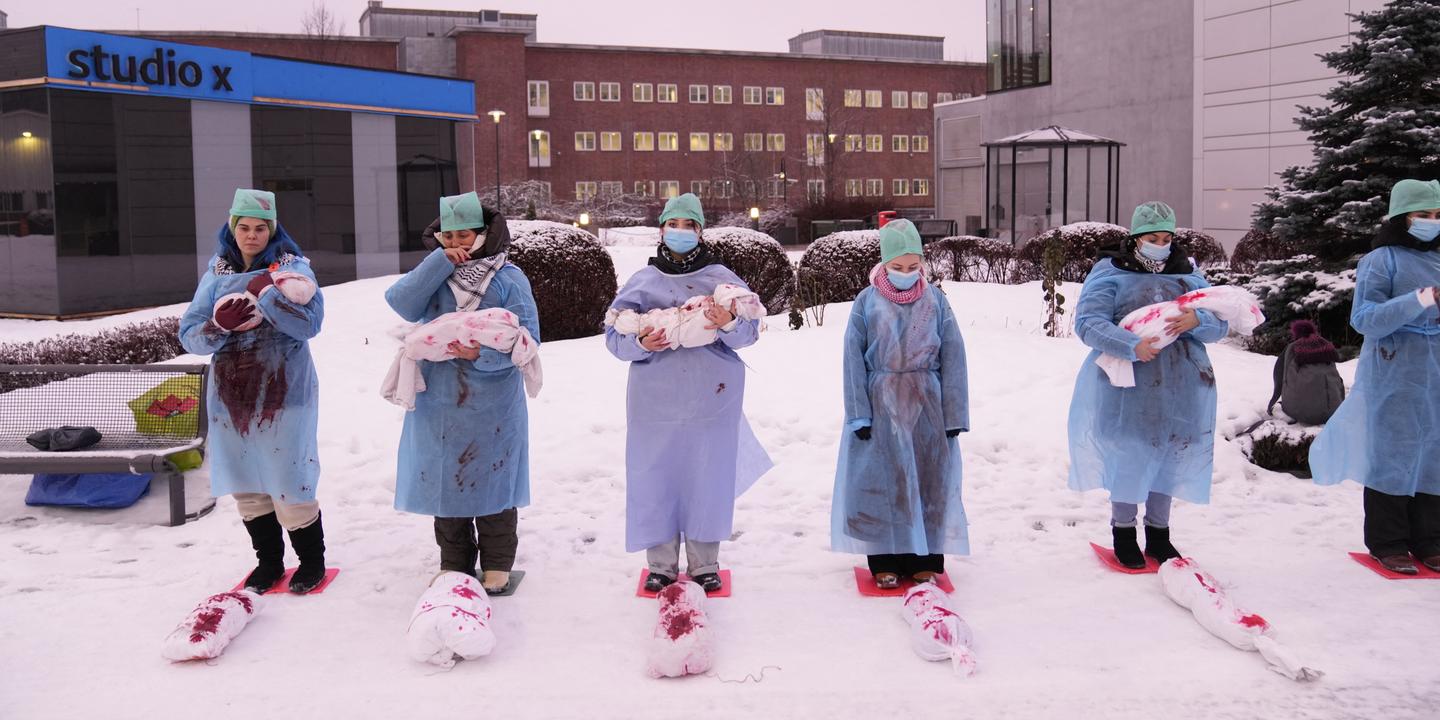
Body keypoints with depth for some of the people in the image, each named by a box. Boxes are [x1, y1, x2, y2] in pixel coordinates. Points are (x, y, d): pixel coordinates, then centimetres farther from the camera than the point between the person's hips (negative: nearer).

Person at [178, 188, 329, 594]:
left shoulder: (292, 267, -2)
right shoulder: (217, 273, 8)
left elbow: (310, 324, -17)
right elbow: (189, 336, 3)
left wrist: (265, 292, -23)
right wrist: (219, 325, -16)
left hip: (283, 397, -4)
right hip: (231, 397, 4)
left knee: (290, 485, -2)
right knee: (247, 488, 12)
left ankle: (312, 561, 16)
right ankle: (268, 562, 28)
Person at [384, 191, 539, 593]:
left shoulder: (508, 278, -5)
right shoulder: (434, 273, 7)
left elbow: (526, 337, -10)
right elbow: (401, 303, -11)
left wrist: (482, 353, -24)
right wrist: (440, 262, -16)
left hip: (491, 407, -3)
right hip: (438, 402, 4)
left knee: (492, 485, 7)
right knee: (445, 483, 12)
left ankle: (497, 567, 22)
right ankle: (454, 565, 27)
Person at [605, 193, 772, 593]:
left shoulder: (722, 278, 5)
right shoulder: (642, 281, 6)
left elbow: (750, 331, -4)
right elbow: (614, 335, 1)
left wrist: (729, 324, -26)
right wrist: (639, 343, -19)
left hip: (712, 400, 0)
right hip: (654, 402, 1)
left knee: (708, 479, 5)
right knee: (656, 479, 4)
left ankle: (705, 565, 20)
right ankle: (661, 564, 19)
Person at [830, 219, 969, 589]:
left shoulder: (936, 301, 0)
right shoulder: (867, 302, -3)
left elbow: (953, 359, 1)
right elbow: (854, 361, -4)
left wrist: (954, 415, -2)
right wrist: (859, 414, -8)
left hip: (926, 406, 1)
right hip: (880, 405, -1)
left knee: (929, 482, 7)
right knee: (883, 483, 4)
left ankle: (925, 560, 20)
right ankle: (885, 561, 16)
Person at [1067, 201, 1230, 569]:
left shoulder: (1189, 275, 12)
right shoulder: (1110, 272, -2)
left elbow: (1220, 324, 6)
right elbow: (1088, 322, -14)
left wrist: (1196, 321, -18)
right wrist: (1132, 346, -27)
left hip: (1181, 389, 4)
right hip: (1127, 387, -4)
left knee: (1169, 457, 12)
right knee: (1129, 456, 3)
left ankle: (1159, 534, 27)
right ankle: (1123, 532, 20)